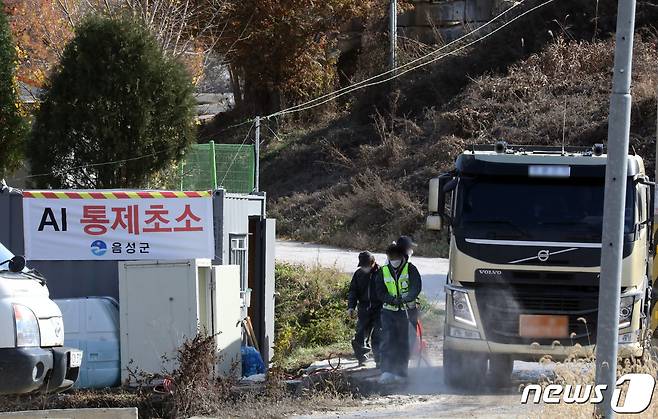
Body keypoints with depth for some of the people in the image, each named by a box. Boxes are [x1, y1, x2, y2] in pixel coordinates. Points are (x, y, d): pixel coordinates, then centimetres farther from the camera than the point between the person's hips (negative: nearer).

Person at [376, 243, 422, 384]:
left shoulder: (410, 269, -1)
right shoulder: (383, 272, 6)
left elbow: (416, 287, -11)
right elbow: (380, 292, 1)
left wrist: (407, 298, -30)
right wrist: (393, 300, -17)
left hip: (407, 310, -1)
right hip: (389, 311, 1)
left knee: (403, 342, 3)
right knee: (388, 340, -12)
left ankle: (401, 372, 12)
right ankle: (387, 372, -18)